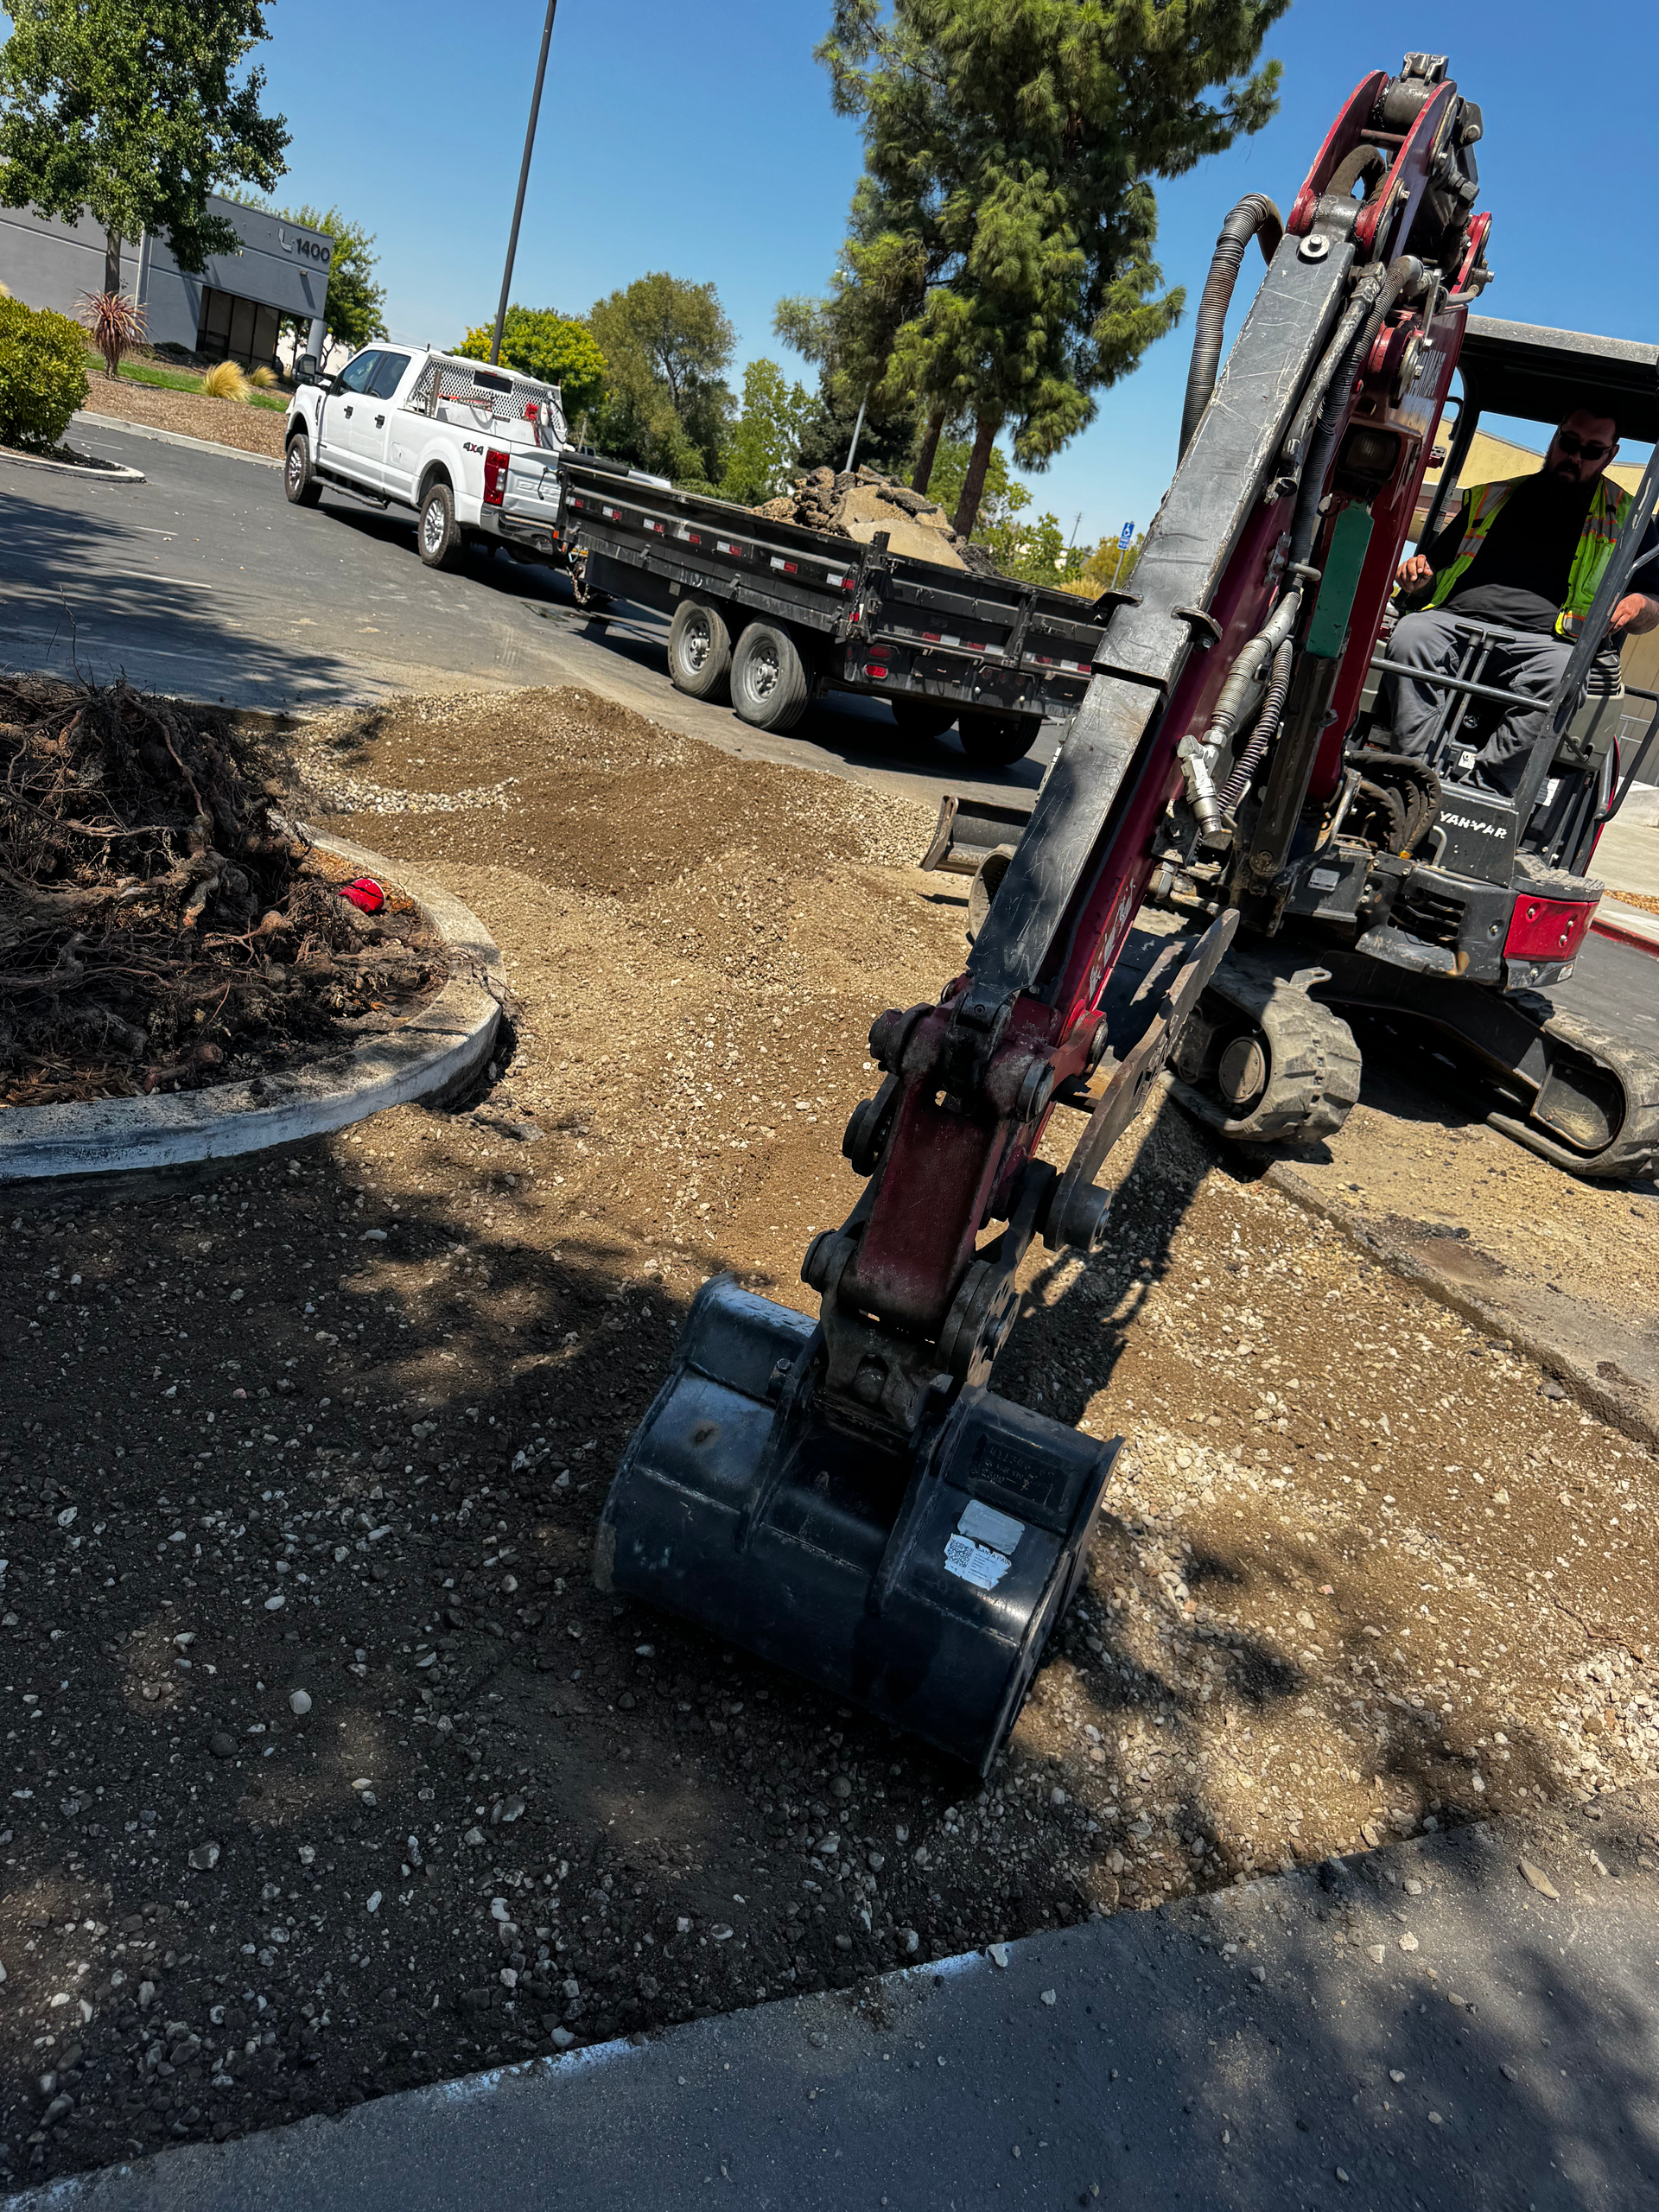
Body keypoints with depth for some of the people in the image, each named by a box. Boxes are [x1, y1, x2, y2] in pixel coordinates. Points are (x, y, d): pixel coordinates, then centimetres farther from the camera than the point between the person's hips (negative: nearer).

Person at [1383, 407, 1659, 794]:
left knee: (1563, 674, -38)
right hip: (1455, 623, 2)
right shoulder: (1491, 498, 28)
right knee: (1411, 633, -32)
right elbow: (1433, 567, 33)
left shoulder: (1626, 520, 23)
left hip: (1543, 641, -1)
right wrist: (1416, 574, 7)